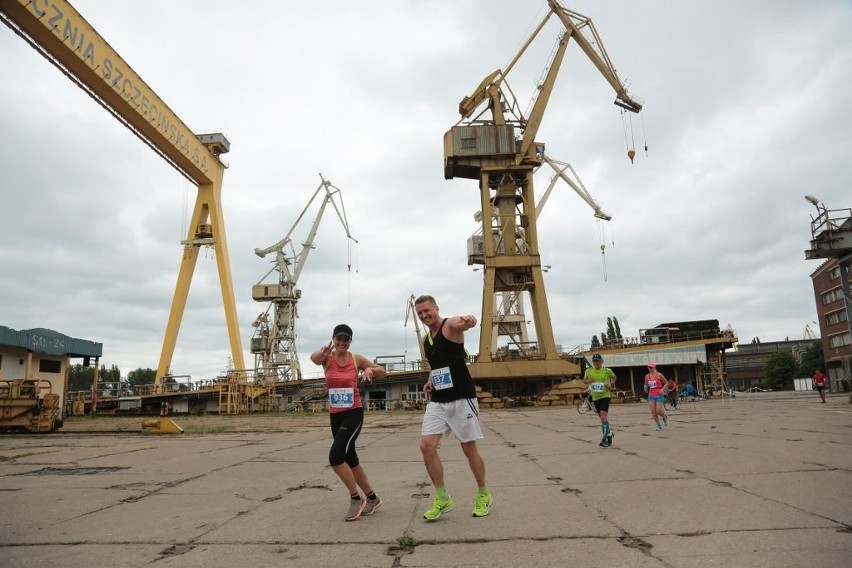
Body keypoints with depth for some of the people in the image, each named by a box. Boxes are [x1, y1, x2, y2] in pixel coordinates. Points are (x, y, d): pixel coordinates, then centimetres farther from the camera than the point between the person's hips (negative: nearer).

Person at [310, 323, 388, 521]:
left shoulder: (357, 359, -4)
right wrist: (323, 352, -54)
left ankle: (356, 499, 0)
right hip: (335, 415, 4)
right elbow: (313, 358, -29)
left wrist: (370, 370, -18)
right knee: (350, 459, 13)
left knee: (335, 456, -19)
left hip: (354, 413, -4)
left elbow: (384, 373, 5)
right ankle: (372, 498, 31)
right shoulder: (327, 358, -3)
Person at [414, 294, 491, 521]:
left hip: (462, 399, -6)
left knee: (469, 449, 5)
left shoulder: (451, 325, -10)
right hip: (437, 401, 6)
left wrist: (468, 321, -61)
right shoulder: (425, 340, 12)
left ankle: (483, 494, 28)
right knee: (426, 446, -6)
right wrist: (430, 380, 8)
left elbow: (463, 323, -36)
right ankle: (442, 498, 9)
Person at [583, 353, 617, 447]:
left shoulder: (607, 370, -7)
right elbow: (584, 380, 11)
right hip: (595, 397, 4)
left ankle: (605, 438, -11)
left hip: (605, 395, -4)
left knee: (603, 416, -16)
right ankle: (609, 433, 36)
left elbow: (613, 377, 12)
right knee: (602, 417, 15)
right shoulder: (589, 371, 0)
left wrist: (611, 384, -5)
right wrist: (588, 381, -11)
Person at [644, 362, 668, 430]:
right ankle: (658, 426, 12)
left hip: (659, 395, -4)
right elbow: (646, 385, 19)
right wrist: (646, 388, -4)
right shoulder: (647, 376, 5)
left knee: (658, 411, -9)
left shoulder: (659, 375, -6)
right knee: (653, 412, -3)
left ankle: (665, 417, 25)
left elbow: (666, 383, 3)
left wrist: (662, 389, -12)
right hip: (651, 396, 4)